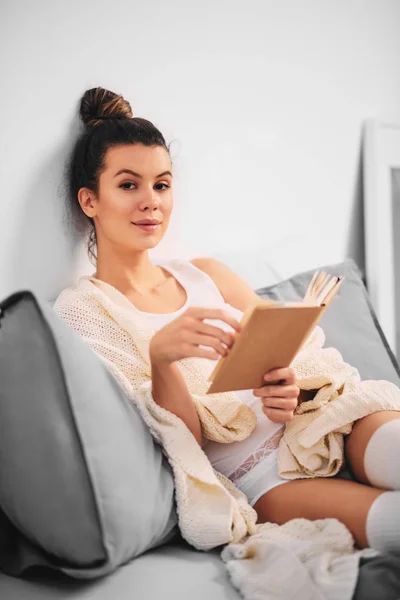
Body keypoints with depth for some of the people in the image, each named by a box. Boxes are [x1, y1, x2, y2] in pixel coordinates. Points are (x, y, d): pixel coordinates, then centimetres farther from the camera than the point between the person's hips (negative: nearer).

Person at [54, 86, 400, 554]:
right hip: (252, 482, -5)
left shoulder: (207, 274, 17)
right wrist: (159, 356, -25)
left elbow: (288, 356, 16)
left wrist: (293, 389, -8)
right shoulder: (80, 317, 0)